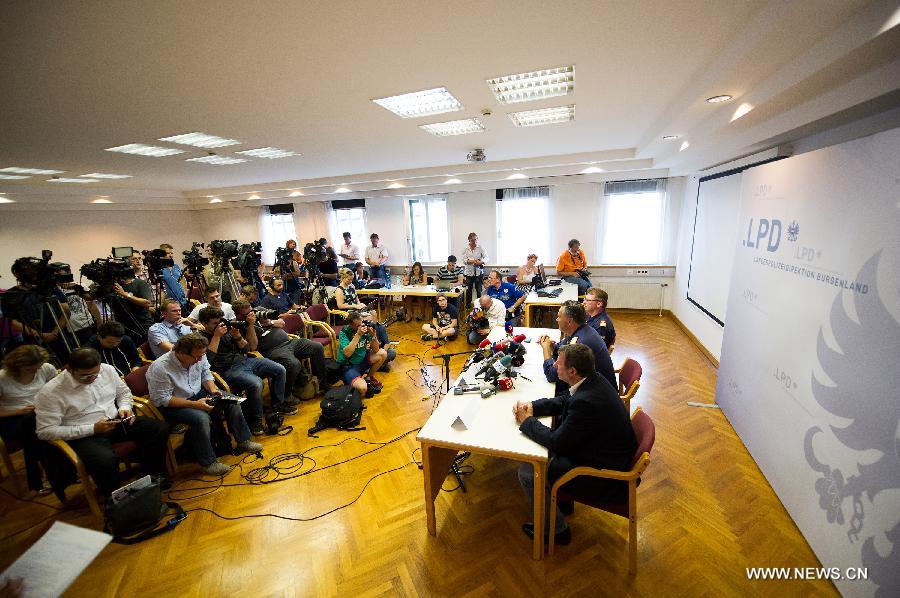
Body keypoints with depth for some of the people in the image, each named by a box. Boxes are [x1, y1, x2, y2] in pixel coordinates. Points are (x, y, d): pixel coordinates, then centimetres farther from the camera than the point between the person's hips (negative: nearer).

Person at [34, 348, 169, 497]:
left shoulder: (107, 370, -2)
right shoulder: (50, 392, -14)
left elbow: (124, 392, 15)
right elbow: (45, 431, -13)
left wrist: (125, 408, -6)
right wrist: (93, 429, -20)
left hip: (115, 422, 5)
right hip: (83, 435, -4)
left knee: (160, 428, -17)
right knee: (105, 461, -36)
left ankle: (154, 476, 6)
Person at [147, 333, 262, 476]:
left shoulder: (199, 356, -10)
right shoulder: (161, 368, -27)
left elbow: (206, 374, 7)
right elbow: (161, 399, -23)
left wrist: (212, 388, -13)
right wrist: (194, 404, -29)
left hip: (197, 394, 7)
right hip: (172, 405, -6)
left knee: (232, 401, -7)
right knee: (201, 418, -32)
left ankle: (243, 441, 6)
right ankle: (208, 462, -14)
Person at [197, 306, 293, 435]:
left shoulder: (227, 329, 13)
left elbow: (247, 348, 12)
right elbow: (207, 359, -21)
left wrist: (237, 337, -7)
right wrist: (217, 336, -18)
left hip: (245, 361, 7)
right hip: (229, 370, -7)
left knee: (280, 370, -2)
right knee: (256, 384, -34)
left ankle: (277, 405, 15)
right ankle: (255, 420, -11)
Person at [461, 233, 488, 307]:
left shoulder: (481, 248, 2)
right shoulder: (465, 249, 3)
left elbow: (486, 257, -3)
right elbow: (464, 260, -6)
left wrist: (481, 262, -24)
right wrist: (473, 261, -22)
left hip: (479, 272, -1)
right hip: (469, 272, 1)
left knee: (479, 290, 0)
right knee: (469, 290, 8)